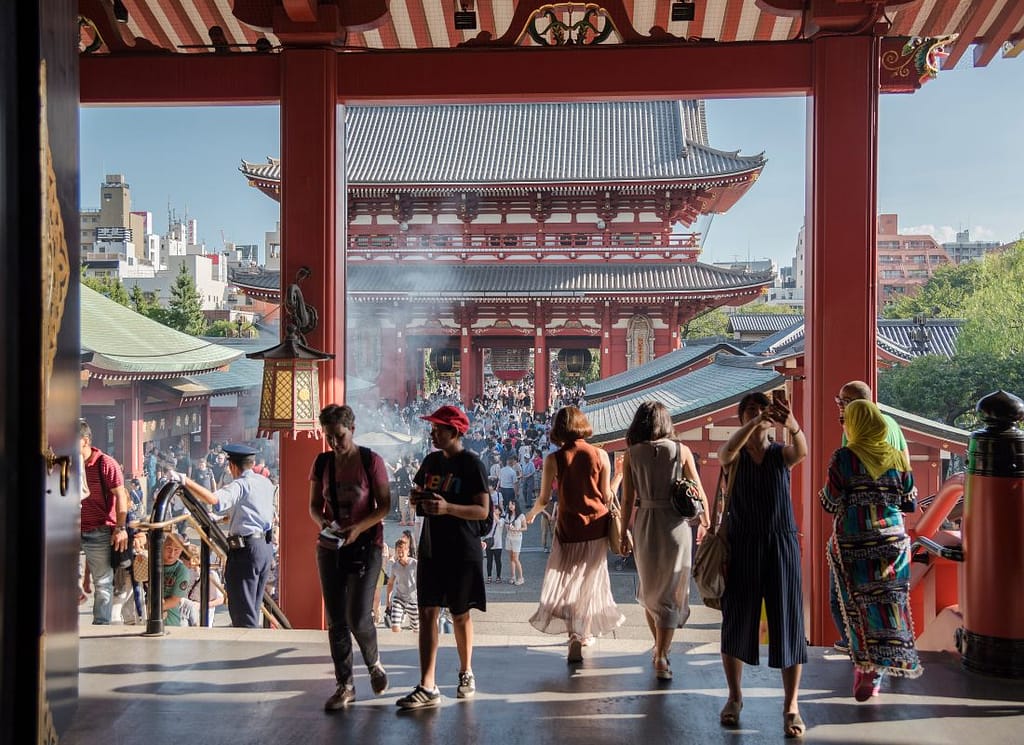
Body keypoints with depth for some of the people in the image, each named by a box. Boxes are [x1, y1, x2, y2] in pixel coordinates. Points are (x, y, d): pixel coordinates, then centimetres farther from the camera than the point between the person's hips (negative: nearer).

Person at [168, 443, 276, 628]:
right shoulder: (266, 482, 13)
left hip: (246, 550, -9)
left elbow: (213, 499, -29)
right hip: (266, 546, 9)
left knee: (241, 608, -3)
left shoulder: (240, 485, -12)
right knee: (254, 607, 17)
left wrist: (185, 481, -27)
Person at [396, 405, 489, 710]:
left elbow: (482, 511, -14)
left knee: (460, 614, 8)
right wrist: (418, 498, -4)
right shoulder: (431, 460, 9)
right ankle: (427, 687, -3)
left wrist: (447, 507, -28)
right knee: (427, 613, -3)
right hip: (431, 548, 5)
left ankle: (466, 673, 29)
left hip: (462, 551, -5)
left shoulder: (471, 464, -9)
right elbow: (417, 493, 21)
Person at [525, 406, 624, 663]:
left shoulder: (554, 459, -9)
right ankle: (585, 632, 27)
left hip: (569, 527, -2)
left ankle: (574, 636, -5)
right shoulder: (600, 455, -6)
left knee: (568, 582, 9)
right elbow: (606, 497, -4)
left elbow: (544, 499, -3)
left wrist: (532, 514, 16)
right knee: (591, 581, 16)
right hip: (597, 526, 2)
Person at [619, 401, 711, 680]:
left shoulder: (631, 454, -3)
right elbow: (699, 491, 0)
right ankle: (661, 659, 4)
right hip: (675, 524, -1)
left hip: (644, 525, 1)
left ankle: (660, 648, 32)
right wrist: (706, 521, 13)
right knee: (670, 593, 7)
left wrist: (624, 534, 6)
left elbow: (628, 499, -3)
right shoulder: (681, 451, -4)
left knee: (649, 588, 21)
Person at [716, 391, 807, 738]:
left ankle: (791, 706, 7)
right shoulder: (734, 454, 1)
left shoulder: (781, 453, 3)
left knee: (787, 620, -1)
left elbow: (802, 451, -21)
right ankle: (734, 697, 22)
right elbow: (728, 451, -24)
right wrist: (755, 422, -41)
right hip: (742, 543, 0)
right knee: (737, 618, 7)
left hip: (781, 543, 0)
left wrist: (791, 424, -43)